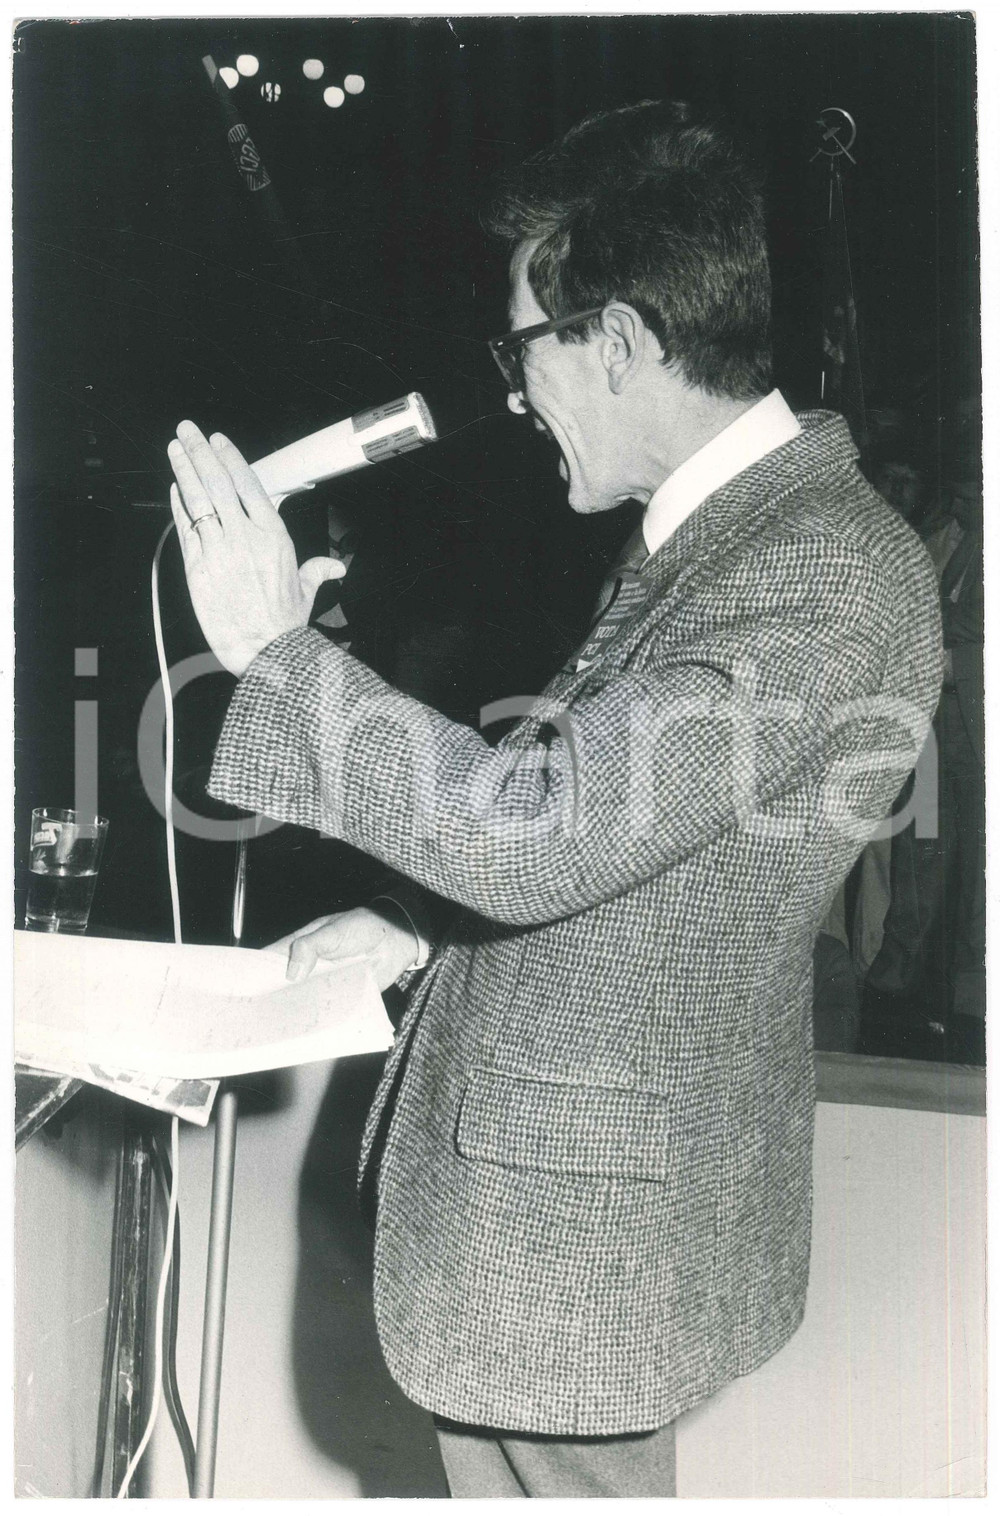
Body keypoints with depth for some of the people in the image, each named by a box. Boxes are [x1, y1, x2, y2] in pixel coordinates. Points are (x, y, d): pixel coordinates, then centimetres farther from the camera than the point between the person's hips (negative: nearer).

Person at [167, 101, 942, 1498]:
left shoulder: (834, 573, -25)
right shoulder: (708, 530, 6)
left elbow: (542, 835, -30)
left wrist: (275, 648, -22)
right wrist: (432, 922, 5)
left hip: (591, 1217, -9)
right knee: (491, 1469, 23)